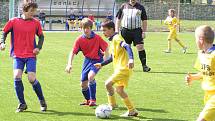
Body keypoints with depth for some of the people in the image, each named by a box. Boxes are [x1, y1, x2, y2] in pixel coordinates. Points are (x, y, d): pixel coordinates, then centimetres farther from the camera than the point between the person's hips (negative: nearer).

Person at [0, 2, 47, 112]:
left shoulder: (36, 23, 3)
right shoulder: (13, 21, 0)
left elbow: (41, 36, 13)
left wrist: (38, 47, -3)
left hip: (31, 55, 0)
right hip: (17, 55, 0)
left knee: (32, 78, -11)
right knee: (17, 76, -16)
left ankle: (42, 101, 12)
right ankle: (22, 104, -1)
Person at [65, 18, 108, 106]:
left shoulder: (97, 38, -16)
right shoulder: (80, 39, -11)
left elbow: (106, 48, -9)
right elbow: (73, 52, -13)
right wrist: (69, 64, -25)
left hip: (97, 60, -4)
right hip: (87, 60, 4)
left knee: (90, 76, -31)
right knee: (83, 84, 7)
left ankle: (93, 100, -19)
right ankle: (87, 100, 37)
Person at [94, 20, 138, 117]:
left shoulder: (116, 38, -10)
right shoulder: (112, 40, 20)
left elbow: (127, 47, -26)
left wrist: (131, 59, -40)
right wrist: (102, 64, 33)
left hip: (123, 68, -10)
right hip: (119, 68, 10)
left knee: (108, 83, -17)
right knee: (119, 90, 12)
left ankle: (112, 105, -1)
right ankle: (132, 111, 17)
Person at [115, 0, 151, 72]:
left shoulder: (140, 7, 8)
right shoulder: (124, 6, 10)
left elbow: (144, 20, 9)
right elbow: (118, 19, 13)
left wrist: (144, 32, 1)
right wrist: (117, 30, 6)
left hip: (137, 30, -1)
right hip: (125, 30, 1)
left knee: (140, 47, -11)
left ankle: (144, 65, -9)